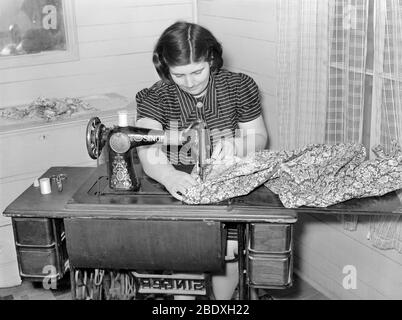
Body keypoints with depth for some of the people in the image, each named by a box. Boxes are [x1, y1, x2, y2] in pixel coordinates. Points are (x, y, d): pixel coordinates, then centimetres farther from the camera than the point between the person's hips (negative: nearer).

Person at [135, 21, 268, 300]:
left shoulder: (239, 87, -2)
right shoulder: (156, 98, -6)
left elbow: (259, 138, 4)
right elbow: (148, 152, -22)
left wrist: (234, 146, -20)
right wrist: (167, 175, -46)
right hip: (178, 190, 0)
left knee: (228, 248, -24)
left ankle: (223, 298, 3)